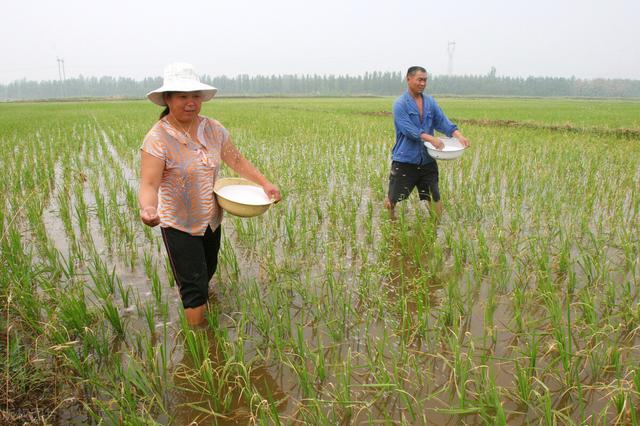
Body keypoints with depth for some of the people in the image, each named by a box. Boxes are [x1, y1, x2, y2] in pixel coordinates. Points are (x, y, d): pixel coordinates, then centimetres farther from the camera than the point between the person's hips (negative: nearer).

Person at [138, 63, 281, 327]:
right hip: (179, 225, -6)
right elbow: (149, 183, -27)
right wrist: (148, 209, -48)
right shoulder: (157, 138, -20)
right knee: (194, 286, -3)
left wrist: (265, 183, -7)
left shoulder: (214, 129, -4)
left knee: (207, 273, 24)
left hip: (211, 219, 6)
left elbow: (236, 160, 4)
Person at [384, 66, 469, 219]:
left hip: (427, 160, 5)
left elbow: (443, 121, 2)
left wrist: (458, 135, -16)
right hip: (404, 160, -5)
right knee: (393, 199, 2)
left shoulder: (430, 102, 10)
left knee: (435, 200, 7)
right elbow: (408, 129, -19)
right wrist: (431, 139, -30)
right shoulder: (400, 104, -7)